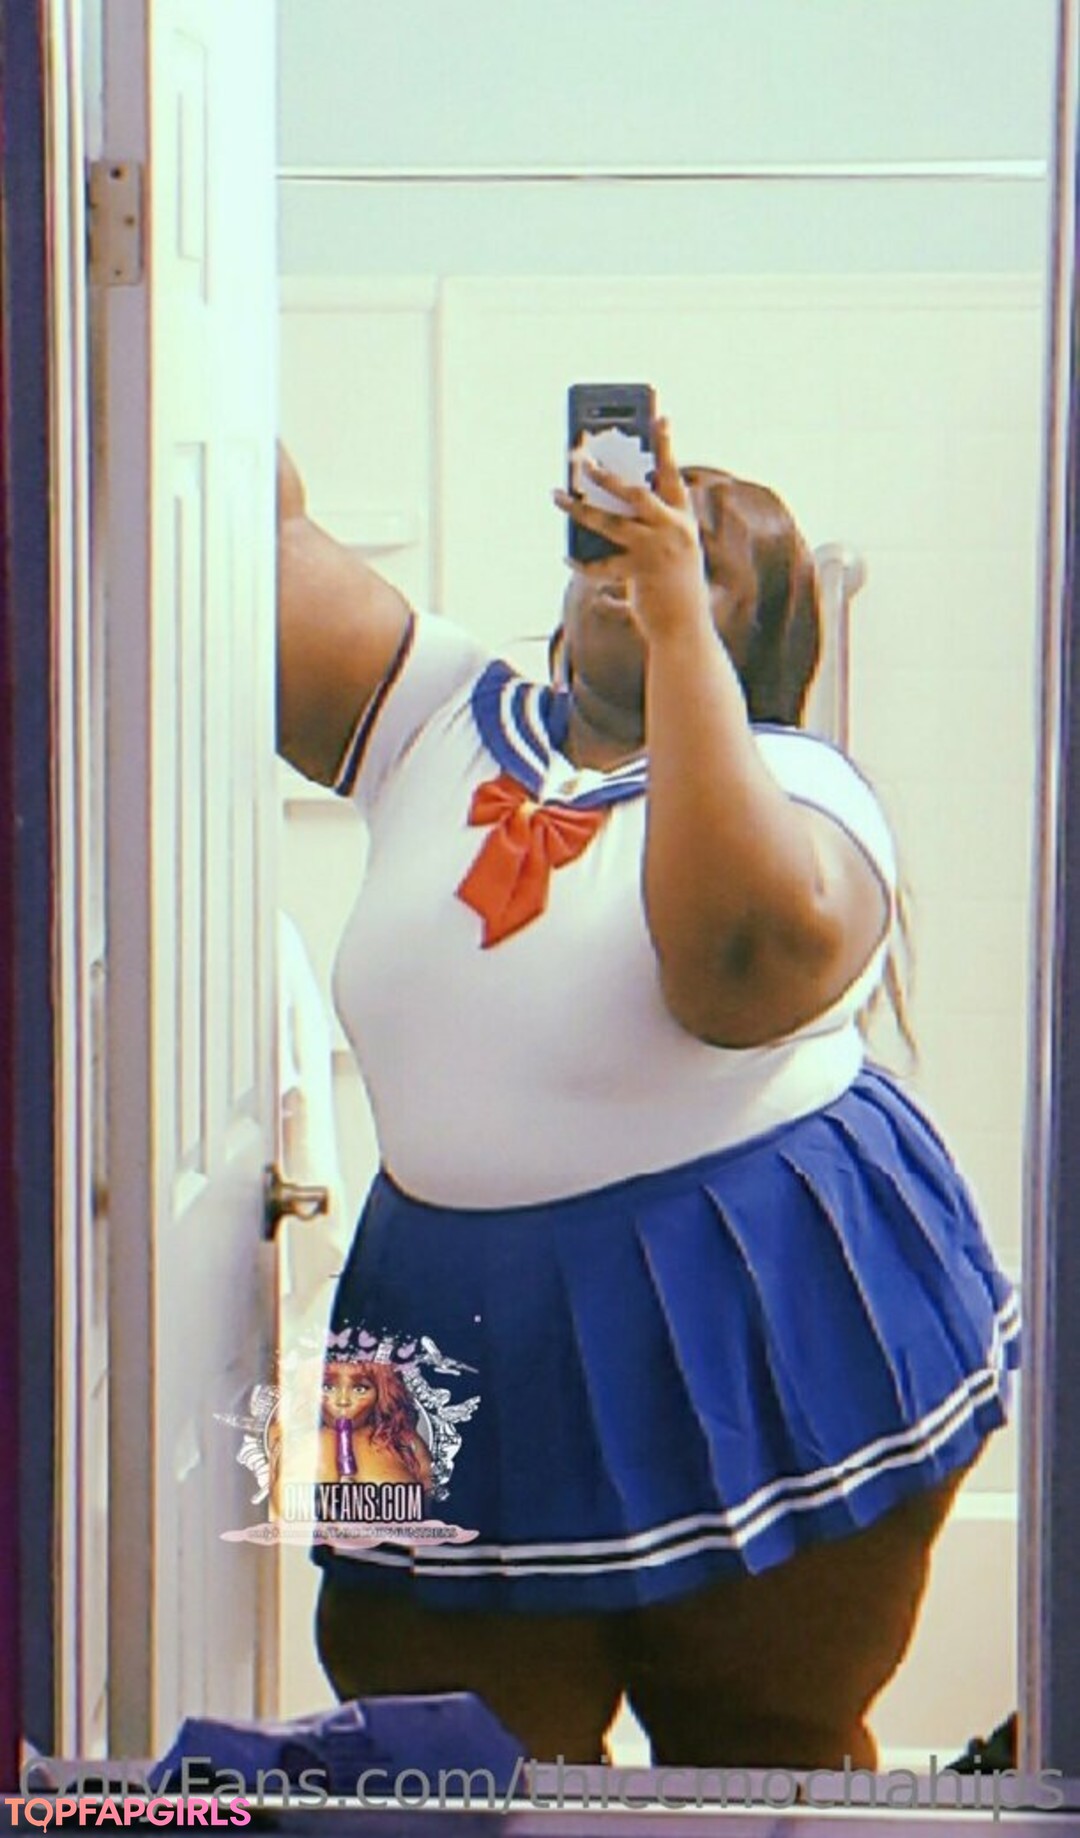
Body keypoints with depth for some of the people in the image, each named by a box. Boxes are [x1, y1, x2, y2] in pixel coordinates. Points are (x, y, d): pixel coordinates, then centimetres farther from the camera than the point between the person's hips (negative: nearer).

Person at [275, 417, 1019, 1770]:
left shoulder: (794, 784, -8)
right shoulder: (443, 722, 7)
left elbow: (751, 948, -31)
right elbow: (269, 536, 5)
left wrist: (677, 620, -28)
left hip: (768, 1337, -4)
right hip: (465, 1352, 4)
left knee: (766, 1763, 13)